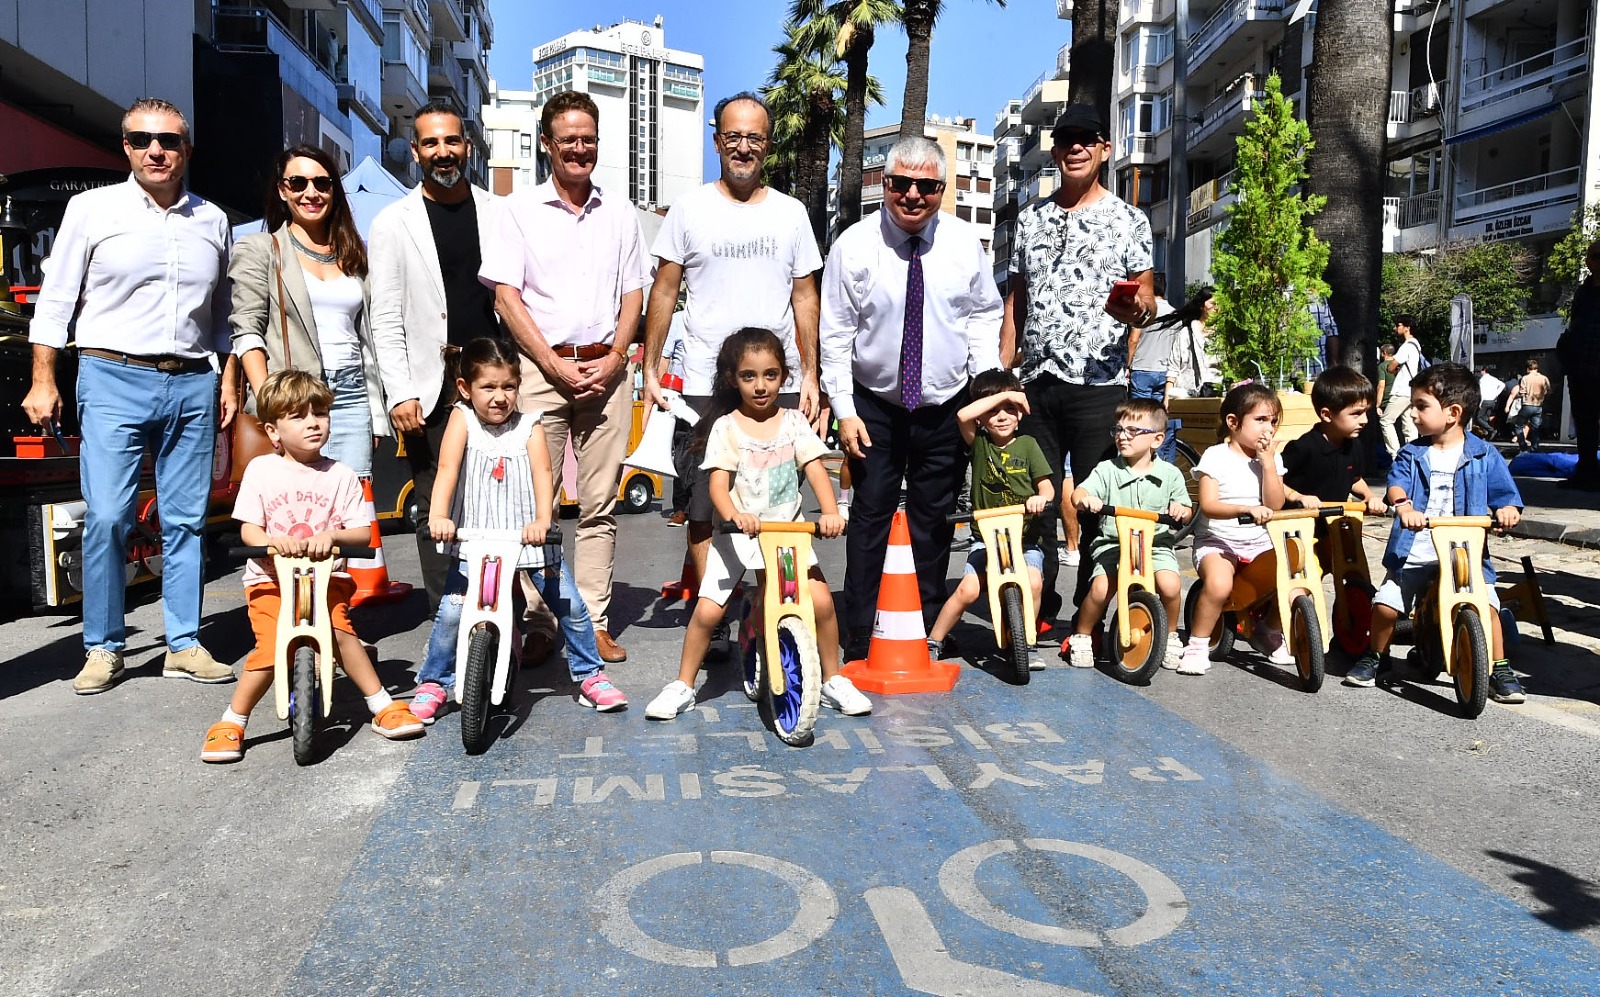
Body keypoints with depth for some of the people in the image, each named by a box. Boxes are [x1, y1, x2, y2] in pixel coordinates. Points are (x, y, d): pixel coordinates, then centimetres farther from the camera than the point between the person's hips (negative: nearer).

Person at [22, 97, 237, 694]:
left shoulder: (213, 221, 13)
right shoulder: (92, 208, 4)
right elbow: (55, 299, 5)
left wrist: (229, 381, 12)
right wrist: (43, 381, -1)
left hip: (192, 384, 3)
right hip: (113, 381, -2)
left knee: (187, 520, 4)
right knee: (107, 517, -8)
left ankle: (184, 644, 13)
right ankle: (103, 648, 6)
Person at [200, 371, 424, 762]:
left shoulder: (342, 475, 2)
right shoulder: (261, 470, 1)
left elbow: (363, 532, -2)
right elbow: (248, 529, -1)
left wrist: (331, 535, -23)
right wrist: (275, 541, -23)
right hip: (271, 579, -1)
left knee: (341, 631, -22)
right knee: (271, 649, -19)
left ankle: (383, 707, -5)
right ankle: (232, 723, 4)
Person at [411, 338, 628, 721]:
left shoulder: (528, 426, 0)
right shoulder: (462, 419, -3)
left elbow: (542, 473, -14)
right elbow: (447, 468, -17)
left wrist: (542, 521, -32)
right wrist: (438, 515, -35)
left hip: (527, 535, 1)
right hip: (474, 539, -1)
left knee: (571, 604, 0)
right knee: (451, 611, -10)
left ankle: (590, 676, 19)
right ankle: (432, 683, 14)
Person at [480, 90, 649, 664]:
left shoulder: (619, 213, 15)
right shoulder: (519, 210, 6)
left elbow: (633, 293, 13)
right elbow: (506, 297, -1)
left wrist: (613, 358, -3)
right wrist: (557, 365, -9)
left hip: (606, 368, 2)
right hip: (541, 367, -2)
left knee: (599, 503, 3)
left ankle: (594, 621, 9)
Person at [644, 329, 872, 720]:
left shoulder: (793, 422, 2)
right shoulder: (726, 427, -4)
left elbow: (815, 469, -8)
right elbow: (718, 482, -15)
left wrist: (831, 512, -26)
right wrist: (733, 514, -37)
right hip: (737, 531, -1)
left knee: (821, 602, -11)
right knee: (707, 610, -8)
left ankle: (833, 681, 11)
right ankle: (682, 686, 13)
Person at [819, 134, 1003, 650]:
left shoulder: (965, 242, -3)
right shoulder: (855, 244, -9)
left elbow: (983, 315, 8)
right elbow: (835, 334, -6)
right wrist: (845, 410, -11)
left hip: (946, 406, 2)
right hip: (874, 405, -2)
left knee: (934, 521, 11)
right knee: (870, 517, 0)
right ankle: (860, 639, 11)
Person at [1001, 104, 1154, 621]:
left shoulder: (1129, 219, 4)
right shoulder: (1031, 217, 14)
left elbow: (1148, 299, 4)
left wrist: (1136, 309, -21)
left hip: (1099, 384, -3)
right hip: (1036, 383, 4)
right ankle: (1039, 608, 18)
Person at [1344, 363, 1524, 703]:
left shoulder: (1484, 456, 3)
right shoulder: (1412, 454, 6)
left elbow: (1506, 497, 2)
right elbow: (1395, 485, -11)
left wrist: (1507, 511, -22)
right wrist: (1403, 506, -34)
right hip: (1414, 553, 1)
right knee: (1385, 605, -9)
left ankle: (1499, 670, 3)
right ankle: (1376, 656, 19)